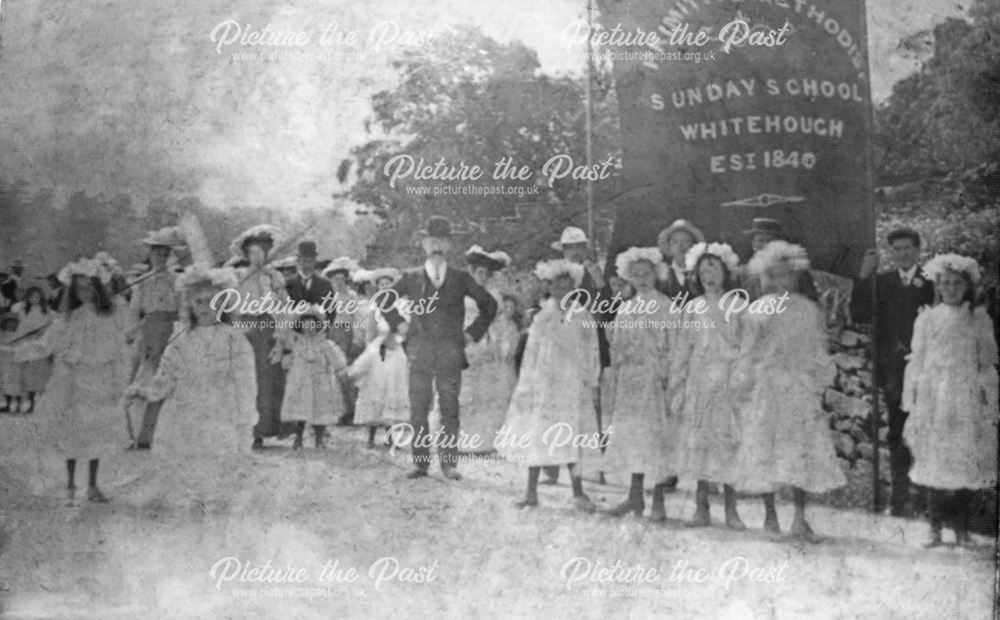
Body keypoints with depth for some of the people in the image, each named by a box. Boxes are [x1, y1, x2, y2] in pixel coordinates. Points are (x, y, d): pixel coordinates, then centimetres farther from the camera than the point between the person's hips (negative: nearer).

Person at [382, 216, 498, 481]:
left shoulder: (460, 278, 8)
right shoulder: (412, 278, 9)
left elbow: (489, 304, 15)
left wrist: (473, 332, 9)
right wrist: (399, 325, 10)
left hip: (451, 352, 0)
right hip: (420, 351, 0)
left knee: (450, 409, -1)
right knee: (418, 410, -2)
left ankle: (449, 463, 5)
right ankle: (420, 463, 5)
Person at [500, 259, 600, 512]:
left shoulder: (582, 318, 1)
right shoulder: (541, 318, 4)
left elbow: (592, 353, 4)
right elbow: (530, 355, 6)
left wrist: (591, 384, 0)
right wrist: (525, 388, 2)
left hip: (572, 385, -1)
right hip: (543, 384, 1)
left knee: (569, 440, -2)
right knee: (535, 437, 4)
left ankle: (578, 493, 6)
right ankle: (531, 492, 15)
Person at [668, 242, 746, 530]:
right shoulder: (692, 308, 8)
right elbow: (681, 350, 8)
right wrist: (676, 387, 4)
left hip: (729, 383, -1)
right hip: (699, 384, 1)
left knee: (729, 444, -3)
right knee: (699, 443, 0)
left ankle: (731, 509, 5)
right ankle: (701, 508, 7)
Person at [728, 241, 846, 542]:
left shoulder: (809, 309, 8)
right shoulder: (759, 310, 1)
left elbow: (818, 351, 12)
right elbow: (748, 351, 3)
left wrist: (820, 382, 8)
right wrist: (743, 385, 1)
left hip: (802, 390, 2)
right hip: (767, 387, -2)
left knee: (802, 448, -3)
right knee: (766, 448, 1)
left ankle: (800, 518, 2)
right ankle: (770, 514, 12)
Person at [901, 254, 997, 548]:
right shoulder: (926, 319, 5)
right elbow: (916, 361, 7)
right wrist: (911, 400, 4)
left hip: (967, 398, 0)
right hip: (934, 398, 0)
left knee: (968, 462, 0)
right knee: (936, 463, -1)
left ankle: (962, 528, 12)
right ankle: (936, 528, 7)